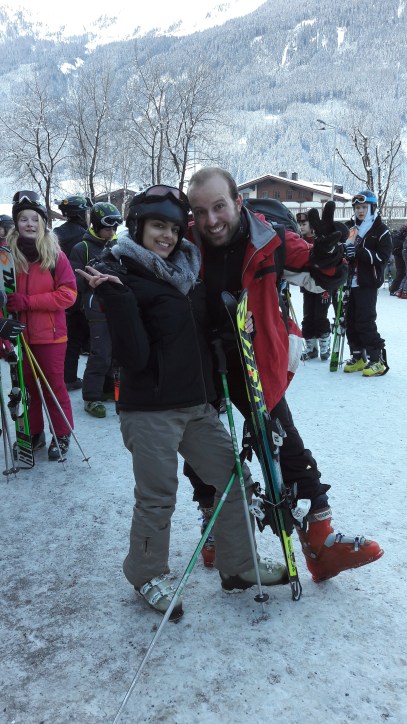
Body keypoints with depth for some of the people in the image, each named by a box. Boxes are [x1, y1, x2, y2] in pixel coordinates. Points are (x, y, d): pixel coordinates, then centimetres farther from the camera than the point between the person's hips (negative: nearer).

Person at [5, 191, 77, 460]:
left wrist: (27, 301, -18)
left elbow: (68, 294, -10)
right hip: (18, 335, 3)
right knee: (25, 385, 13)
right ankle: (33, 433, 31)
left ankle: (62, 435, 25)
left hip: (50, 335, -2)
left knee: (54, 385, 7)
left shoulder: (56, 255, -7)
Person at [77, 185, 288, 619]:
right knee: (157, 499, 3)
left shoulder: (188, 269, 9)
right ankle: (147, 575, 31)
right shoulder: (123, 277, -10)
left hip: (198, 405, 7)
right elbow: (133, 357, -20)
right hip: (150, 410, -7)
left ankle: (238, 566, 32)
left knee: (235, 480, 12)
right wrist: (116, 296, -27)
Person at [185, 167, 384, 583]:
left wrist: (326, 257, -32)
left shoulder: (269, 242, -14)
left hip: (254, 366, 0)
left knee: (289, 451, 4)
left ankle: (319, 543, 18)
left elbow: (320, 279, -9)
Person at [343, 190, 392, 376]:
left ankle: (378, 360, -3)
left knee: (365, 321, -11)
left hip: (367, 284, -6)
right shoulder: (350, 228, 15)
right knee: (350, 320, 7)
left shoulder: (381, 230, -3)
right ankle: (358, 357, 19)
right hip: (350, 282, 6)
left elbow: (382, 257, -14)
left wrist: (358, 252, -24)